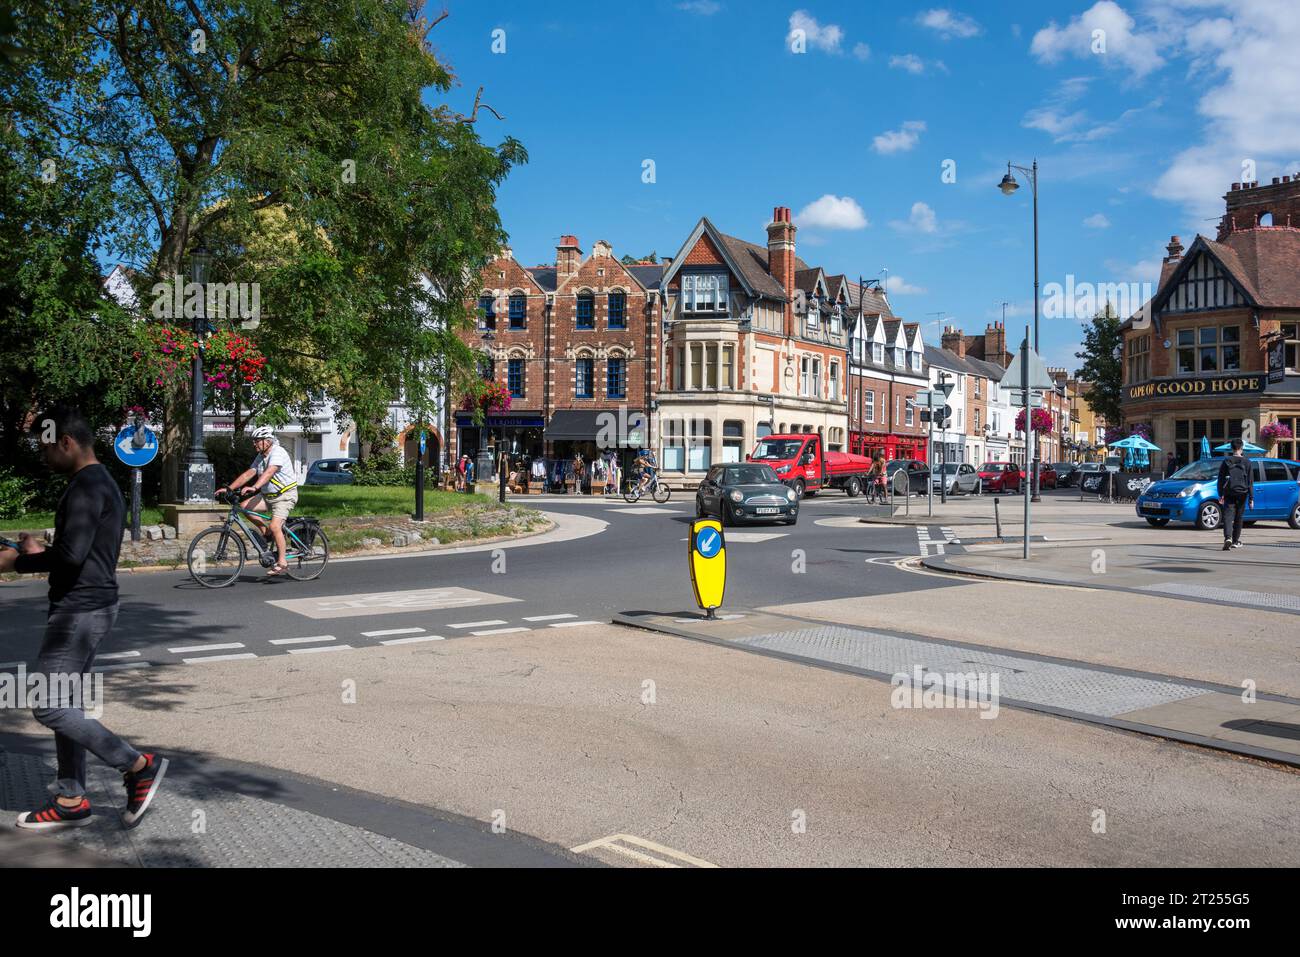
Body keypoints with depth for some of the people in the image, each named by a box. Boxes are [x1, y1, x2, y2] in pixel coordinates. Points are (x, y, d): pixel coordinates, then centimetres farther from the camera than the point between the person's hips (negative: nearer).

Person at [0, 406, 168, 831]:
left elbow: (72, 555, -26)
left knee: (47, 706, -6)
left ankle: (139, 766, -1)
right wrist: (40, 553, 13)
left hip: (81, 610, -10)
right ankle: (71, 801, 22)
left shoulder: (86, 487, -18)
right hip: (89, 606, 10)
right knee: (64, 702, 14)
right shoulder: (101, 482, 15)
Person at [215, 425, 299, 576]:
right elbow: (248, 474, 8)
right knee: (245, 507, -9)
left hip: (285, 495, -9)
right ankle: (267, 534, 5)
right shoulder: (261, 457, 11)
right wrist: (228, 488, 0)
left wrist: (254, 487, -47)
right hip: (268, 495, 9)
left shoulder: (278, 453, -18)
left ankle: (282, 563, -14)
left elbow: (269, 473, -34)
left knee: (275, 526, -21)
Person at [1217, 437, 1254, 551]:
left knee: (1228, 516, -6)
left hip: (1229, 493, 0)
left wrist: (1220, 495, 9)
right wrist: (1251, 498, 1)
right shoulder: (1247, 462, -1)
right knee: (1238, 518, 12)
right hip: (1242, 494, 0)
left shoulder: (1226, 461, 2)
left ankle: (1228, 538, -28)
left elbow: (1220, 479, 3)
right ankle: (1235, 541, 20)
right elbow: (1250, 482, -1)